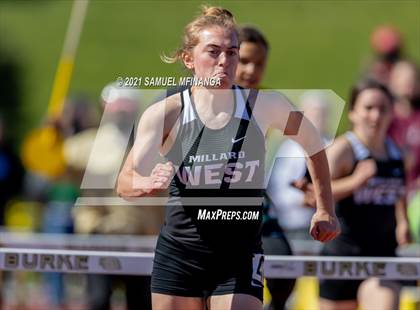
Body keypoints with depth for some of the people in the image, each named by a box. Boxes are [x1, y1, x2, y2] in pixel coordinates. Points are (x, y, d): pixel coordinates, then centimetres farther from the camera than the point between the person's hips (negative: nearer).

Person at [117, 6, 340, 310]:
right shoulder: (165, 114, -9)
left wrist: (325, 210, 14)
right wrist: (149, 184, -41)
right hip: (178, 257, 1)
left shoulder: (264, 105, -6)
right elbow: (125, 184, -18)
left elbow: (313, 145, 13)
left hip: (240, 261, -1)